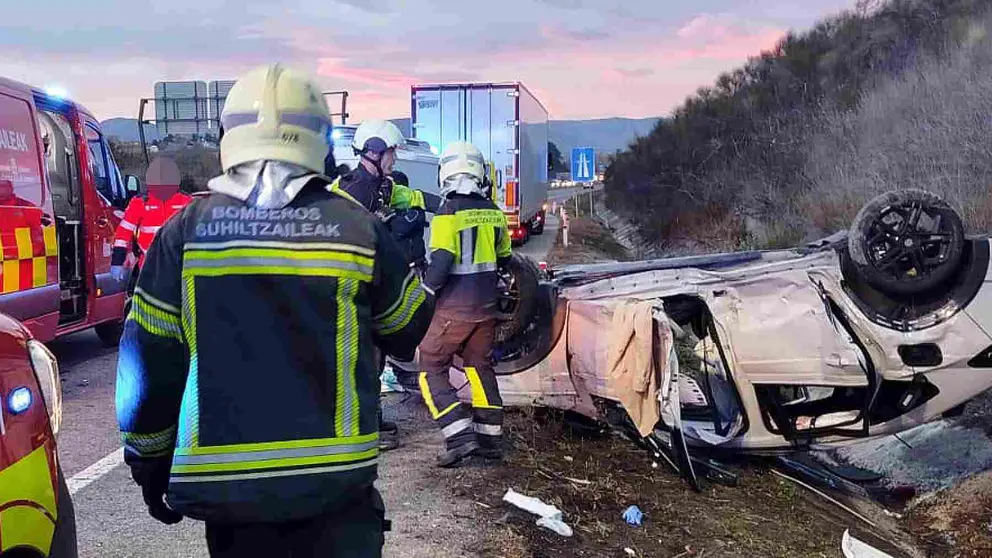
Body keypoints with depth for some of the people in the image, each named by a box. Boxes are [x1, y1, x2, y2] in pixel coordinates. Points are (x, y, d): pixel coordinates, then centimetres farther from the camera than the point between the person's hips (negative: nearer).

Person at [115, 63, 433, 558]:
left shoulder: (187, 229, -3)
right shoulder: (357, 226, -5)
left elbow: (148, 362, 0)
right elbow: (407, 330, 8)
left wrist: (149, 462, 13)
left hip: (225, 482, 2)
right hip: (336, 481, -2)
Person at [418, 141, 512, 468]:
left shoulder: (448, 215, -16)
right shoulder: (493, 213, 5)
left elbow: (440, 263, -21)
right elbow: (503, 259, 15)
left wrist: (425, 292, -6)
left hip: (454, 308, -6)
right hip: (486, 307, 7)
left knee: (431, 368, 4)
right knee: (480, 367, 17)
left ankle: (460, 436, -5)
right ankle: (490, 437, 19)